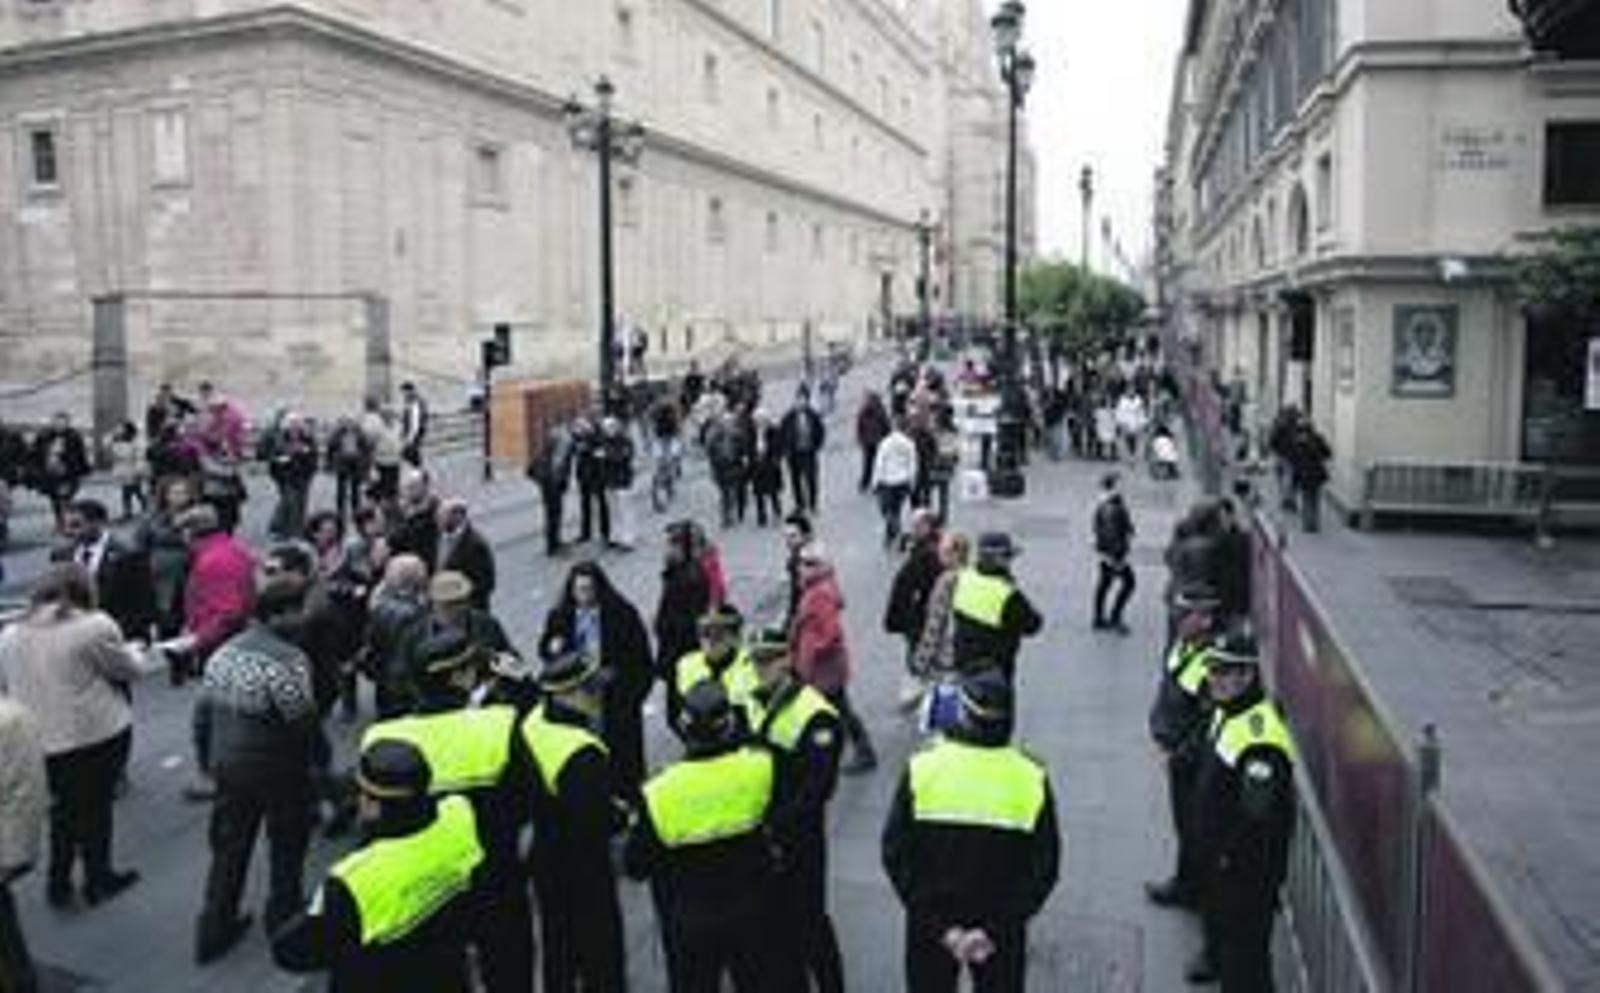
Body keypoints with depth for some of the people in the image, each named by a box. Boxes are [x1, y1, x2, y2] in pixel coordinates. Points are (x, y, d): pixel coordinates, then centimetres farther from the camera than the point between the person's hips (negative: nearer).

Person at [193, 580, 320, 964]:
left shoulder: (223, 652, 3)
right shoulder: (287, 659, -23)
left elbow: (203, 712, 9)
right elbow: (303, 721, -22)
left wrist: (207, 760, 20)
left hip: (228, 769, 7)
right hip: (278, 773, -6)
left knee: (229, 848, 19)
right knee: (286, 848, 14)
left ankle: (214, 929, 26)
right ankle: (283, 923, 29)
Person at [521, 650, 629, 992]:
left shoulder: (534, 721, -8)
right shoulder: (584, 755, -34)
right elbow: (596, 823, -29)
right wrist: (622, 814, -8)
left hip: (546, 858, 8)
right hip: (582, 870, -8)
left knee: (557, 943, 26)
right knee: (600, 952, 11)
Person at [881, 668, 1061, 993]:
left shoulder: (922, 770, -17)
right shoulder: (1031, 780, -16)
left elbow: (896, 856, -14)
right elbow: (1043, 869, -13)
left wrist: (939, 925, -11)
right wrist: (996, 930, -11)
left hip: (928, 927, 0)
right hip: (1004, 931, 0)